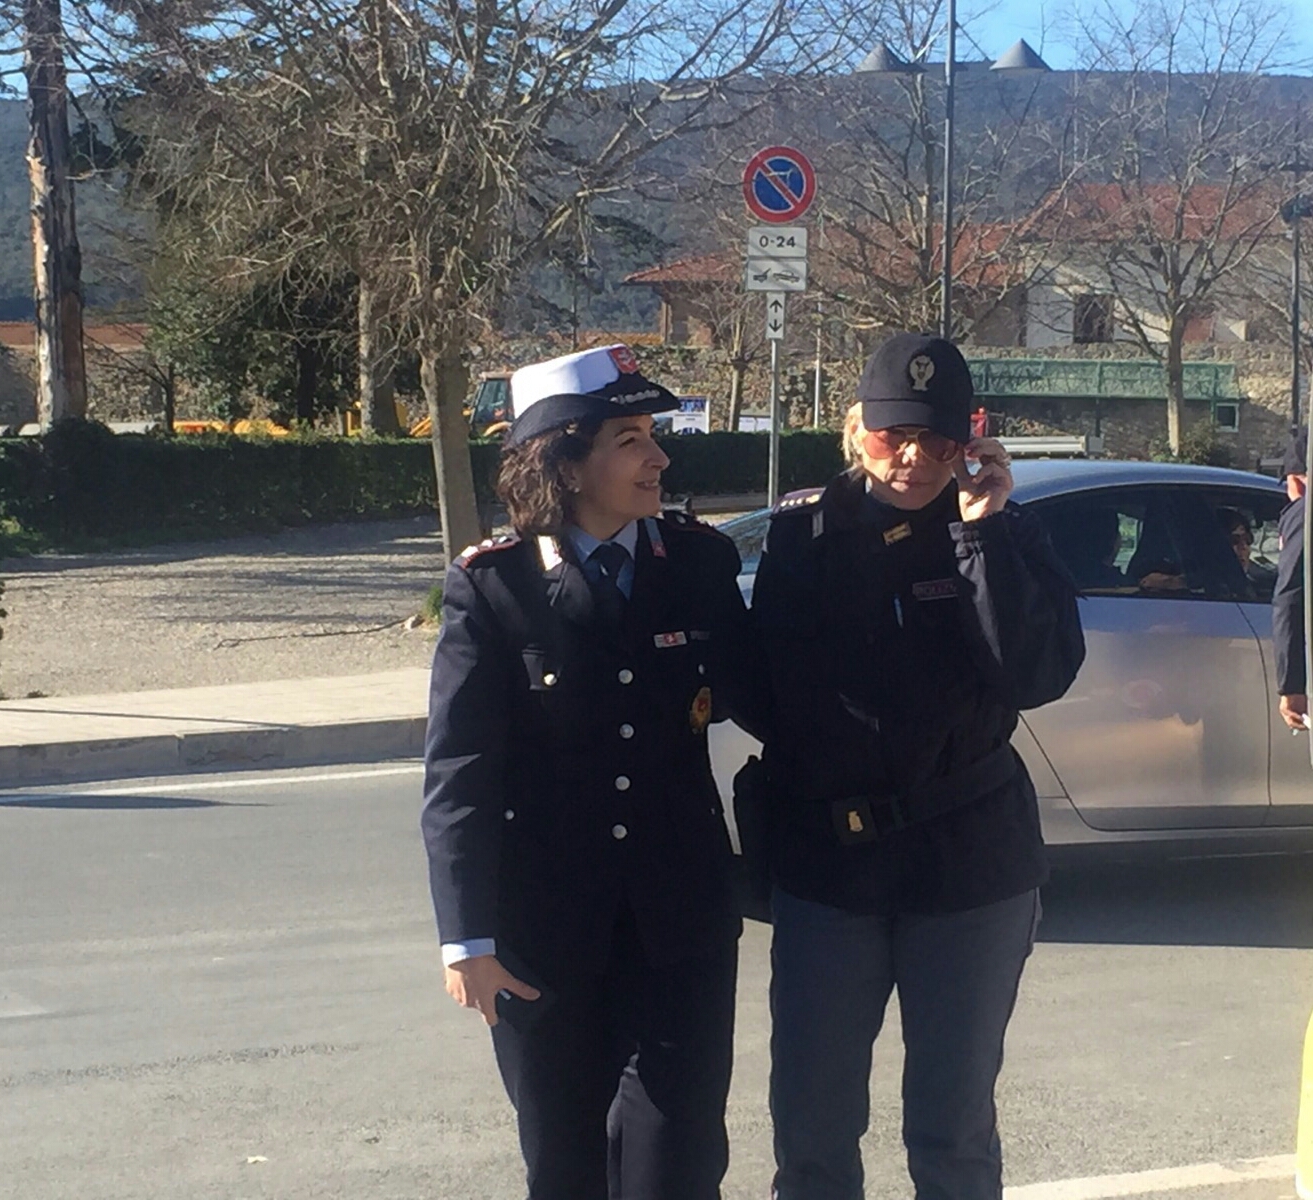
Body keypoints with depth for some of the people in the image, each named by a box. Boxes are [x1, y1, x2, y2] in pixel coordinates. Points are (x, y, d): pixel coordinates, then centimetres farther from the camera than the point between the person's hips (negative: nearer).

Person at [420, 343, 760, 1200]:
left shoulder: (699, 561, 0)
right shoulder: (492, 585, -8)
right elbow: (458, 774, -9)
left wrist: (714, 694, -12)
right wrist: (467, 936, -12)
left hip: (681, 913, 2)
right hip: (543, 924, -1)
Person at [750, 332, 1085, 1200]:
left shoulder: (1003, 536, -4)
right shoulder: (805, 531, -1)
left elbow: (1043, 674, -20)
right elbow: (770, 681, 5)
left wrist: (985, 531, -23)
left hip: (969, 866, -1)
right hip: (826, 861, 1)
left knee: (955, 1127, 11)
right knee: (812, 1126, 9)